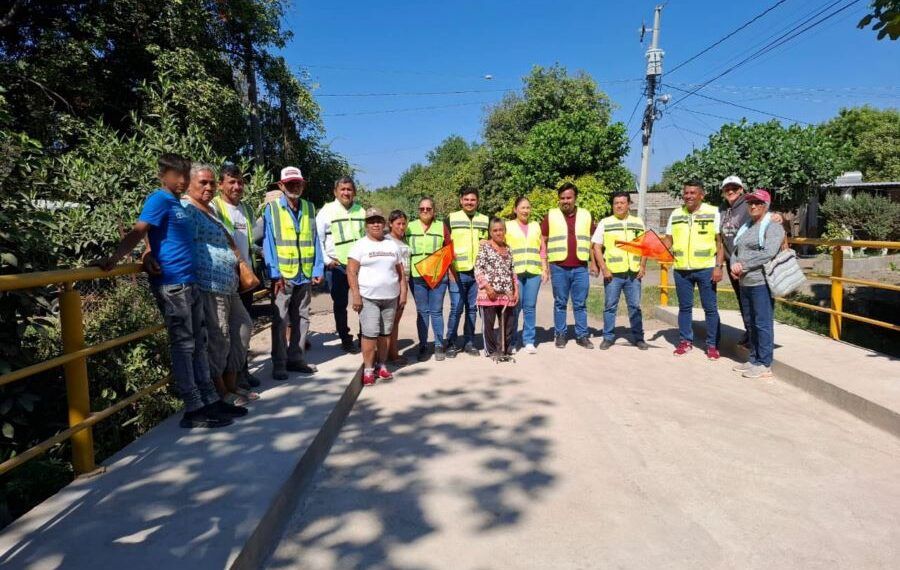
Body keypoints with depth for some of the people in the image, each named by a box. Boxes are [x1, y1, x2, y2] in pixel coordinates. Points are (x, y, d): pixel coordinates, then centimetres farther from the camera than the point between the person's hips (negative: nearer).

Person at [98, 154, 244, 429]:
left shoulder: (178, 203, 17)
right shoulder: (159, 200, -9)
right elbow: (137, 232, -22)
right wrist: (114, 258, -34)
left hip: (188, 283, 9)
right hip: (172, 284, -9)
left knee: (198, 344, 11)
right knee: (183, 345, -4)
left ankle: (210, 400, 19)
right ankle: (194, 410, 2)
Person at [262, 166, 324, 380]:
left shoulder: (309, 209, 9)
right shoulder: (272, 208, -1)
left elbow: (315, 241, 9)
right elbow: (268, 242, -5)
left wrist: (318, 270, 1)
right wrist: (275, 273, -13)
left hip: (306, 275, 4)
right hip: (283, 275, -4)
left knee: (302, 318, 12)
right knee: (280, 320, 2)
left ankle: (296, 358, 24)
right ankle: (279, 363, 11)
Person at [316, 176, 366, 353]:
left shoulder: (361, 211, 9)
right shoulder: (327, 211, -2)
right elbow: (317, 239, -3)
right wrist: (326, 260, -8)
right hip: (337, 266, -2)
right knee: (340, 304, 8)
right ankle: (345, 339, 20)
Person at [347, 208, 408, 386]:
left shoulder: (392, 245, 13)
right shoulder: (360, 246, -1)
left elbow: (400, 271, 16)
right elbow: (351, 271, -6)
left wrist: (403, 293, 9)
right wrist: (356, 295, -13)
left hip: (391, 297, 4)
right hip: (368, 298, -4)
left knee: (385, 333, 9)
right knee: (370, 334, -6)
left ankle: (382, 366, 20)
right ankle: (368, 370, 2)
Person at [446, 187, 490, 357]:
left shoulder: (485, 220, 11)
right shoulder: (451, 218, 3)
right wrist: (450, 269, -6)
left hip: (478, 272, 3)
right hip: (457, 272, -3)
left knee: (472, 309, 9)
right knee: (456, 309, -2)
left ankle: (469, 342, 19)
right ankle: (451, 343, 9)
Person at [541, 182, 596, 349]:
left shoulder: (586, 215, 10)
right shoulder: (551, 216, 3)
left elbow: (592, 240, 16)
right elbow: (542, 241, 4)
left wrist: (594, 262, 10)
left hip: (580, 268, 2)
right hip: (559, 268, -1)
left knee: (580, 304, 6)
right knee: (560, 303, 6)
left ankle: (582, 335, 14)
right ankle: (560, 335, 15)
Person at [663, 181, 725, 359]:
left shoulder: (713, 213, -2)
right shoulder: (675, 214, 8)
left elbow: (720, 241, -3)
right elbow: (668, 240, 10)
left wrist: (718, 266, -10)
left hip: (706, 268, -3)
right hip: (681, 269, 3)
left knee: (710, 307, 4)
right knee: (684, 307, 12)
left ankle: (712, 345, 13)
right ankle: (685, 341, 23)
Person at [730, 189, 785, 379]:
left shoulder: (773, 226, -5)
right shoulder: (745, 227, 19)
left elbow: (768, 253, -18)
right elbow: (735, 251, 18)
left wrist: (743, 266, -14)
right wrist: (734, 265, -2)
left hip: (761, 282, -8)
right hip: (745, 283, 8)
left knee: (763, 324, -4)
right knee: (751, 324, 13)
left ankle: (764, 365, 2)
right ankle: (754, 360, 23)